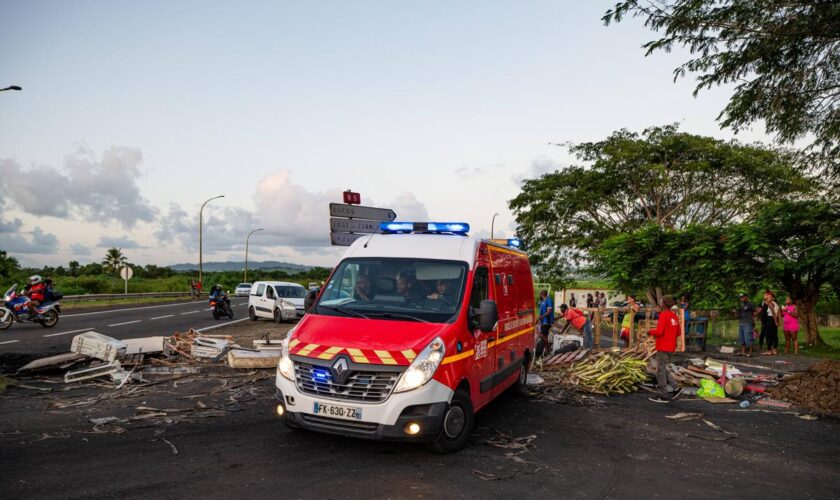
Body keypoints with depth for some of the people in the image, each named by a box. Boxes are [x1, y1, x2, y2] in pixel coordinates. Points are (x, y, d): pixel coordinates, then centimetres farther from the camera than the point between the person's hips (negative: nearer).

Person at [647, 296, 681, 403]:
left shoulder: (664, 315, -17)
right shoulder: (674, 316, 9)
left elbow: (659, 331, -23)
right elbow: (678, 333, 16)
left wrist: (650, 332, -5)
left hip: (663, 348, -8)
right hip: (670, 347, 8)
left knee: (660, 370, 0)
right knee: (664, 369, 20)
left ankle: (663, 395, 4)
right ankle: (674, 388, 17)